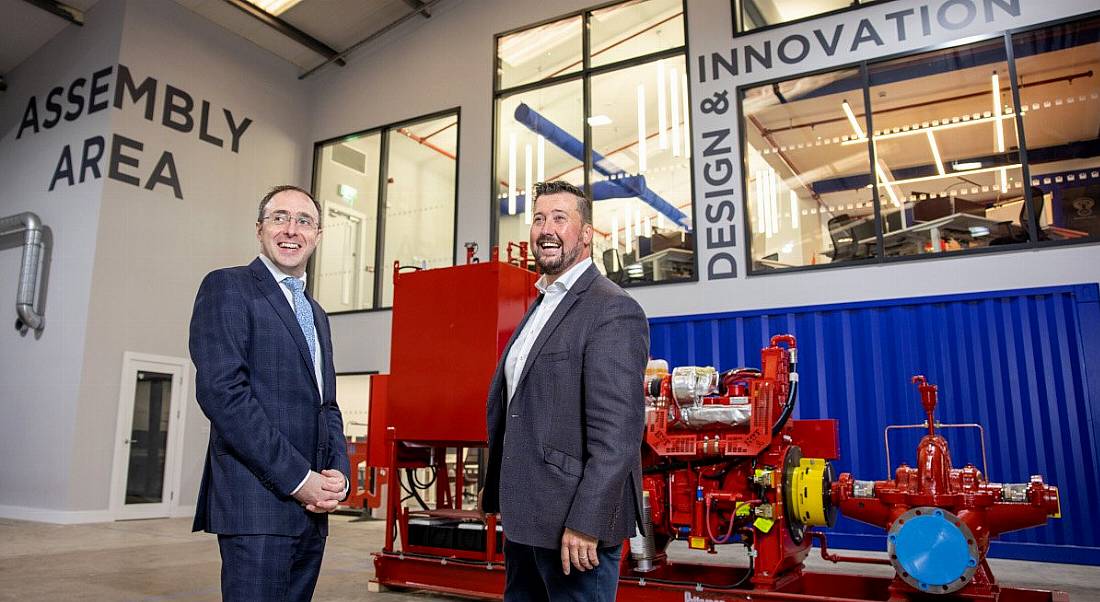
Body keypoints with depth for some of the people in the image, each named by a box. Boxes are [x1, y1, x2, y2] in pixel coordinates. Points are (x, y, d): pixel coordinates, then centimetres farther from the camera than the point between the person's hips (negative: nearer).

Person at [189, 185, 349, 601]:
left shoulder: (316, 314, 20)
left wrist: (338, 474, 0)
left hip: (311, 508, 7)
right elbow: (222, 391, -15)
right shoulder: (227, 287, -3)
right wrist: (298, 478, -16)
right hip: (258, 503, -7)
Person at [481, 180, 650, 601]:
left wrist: (586, 523, -24)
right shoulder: (541, 305, 14)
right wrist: (494, 487, 18)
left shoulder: (611, 310, -15)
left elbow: (617, 431, -22)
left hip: (571, 522, -9)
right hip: (524, 519, 9)